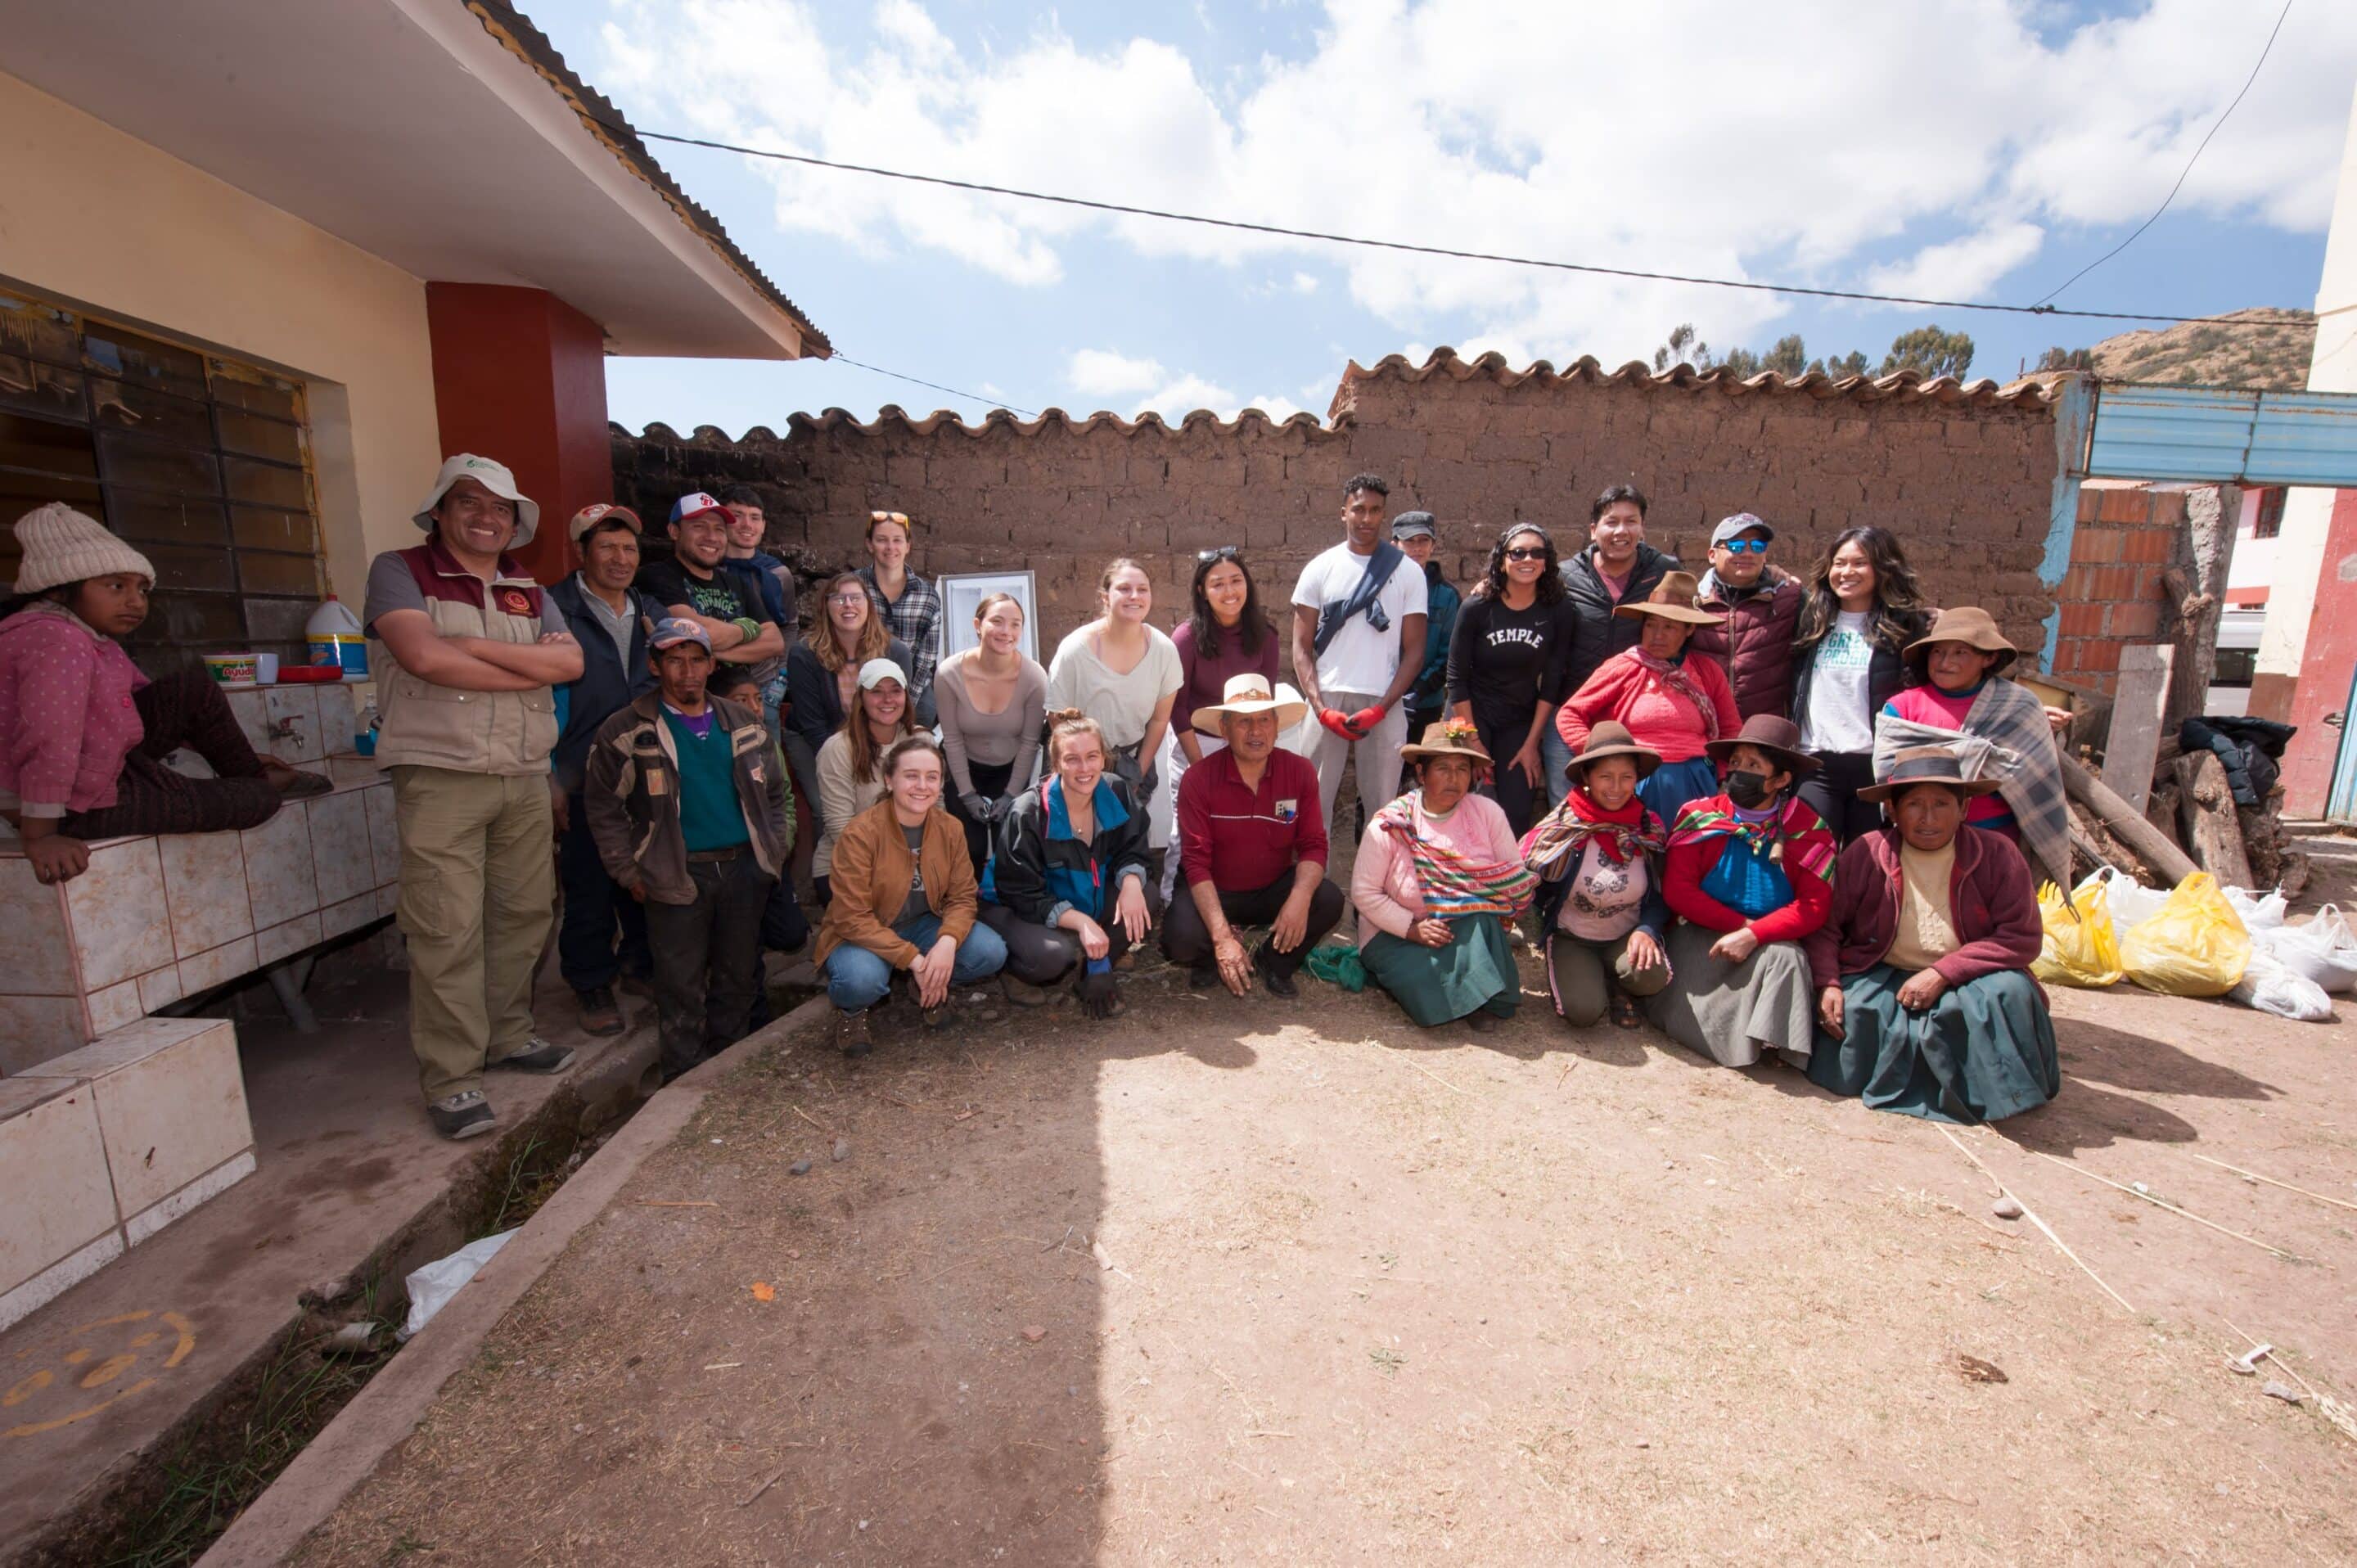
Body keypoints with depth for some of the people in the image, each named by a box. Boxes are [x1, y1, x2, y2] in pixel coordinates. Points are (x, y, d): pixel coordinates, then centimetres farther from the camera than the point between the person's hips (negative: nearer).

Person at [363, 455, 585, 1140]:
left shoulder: (529, 591, 16)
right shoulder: (400, 571, 3)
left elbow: (571, 661, 0)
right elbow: (424, 656, -14)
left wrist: (477, 647, -11)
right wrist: (530, 670, -7)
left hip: (526, 778, 5)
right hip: (440, 776, -5)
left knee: (524, 914, 10)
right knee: (447, 930, -5)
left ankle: (508, 1034, 27)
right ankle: (451, 1078, 4)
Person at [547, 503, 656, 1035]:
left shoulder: (649, 611, 14)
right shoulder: (555, 609, -5)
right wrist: (550, 777, -12)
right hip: (586, 777, -5)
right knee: (589, 885, 3)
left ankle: (642, 957, 32)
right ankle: (592, 982, 18)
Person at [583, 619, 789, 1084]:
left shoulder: (746, 723, 10)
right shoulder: (625, 733, -2)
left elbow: (774, 792, 17)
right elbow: (605, 810, 0)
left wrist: (775, 851, 9)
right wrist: (630, 874, -4)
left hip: (745, 868, 4)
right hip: (678, 876, -3)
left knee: (740, 979, 12)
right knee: (682, 989, 2)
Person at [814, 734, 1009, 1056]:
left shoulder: (950, 828, -8)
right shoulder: (860, 834, -23)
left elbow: (962, 897, -7)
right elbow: (853, 919, -23)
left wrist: (948, 942, -29)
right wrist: (913, 959, -29)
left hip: (923, 924, 4)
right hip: (863, 936, -4)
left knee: (992, 953, -19)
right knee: (863, 979, -37)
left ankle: (930, 986, 12)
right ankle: (851, 1009, 2)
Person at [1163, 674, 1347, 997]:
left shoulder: (1300, 771, -9)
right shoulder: (1198, 780, -17)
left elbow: (1313, 845, -9)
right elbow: (1196, 862, -20)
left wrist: (1300, 897, -31)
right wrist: (1222, 937, -30)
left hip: (1274, 889, 3)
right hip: (1215, 892, -2)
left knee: (1329, 901, -25)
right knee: (1181, 938, -30)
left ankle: (1273, 962, 4)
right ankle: (1215, 957, 9)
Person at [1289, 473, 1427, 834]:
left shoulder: (1407, 573, 6)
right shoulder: (1320, 568, 7)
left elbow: (1414, 652, 4)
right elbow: (1301, 648, 5)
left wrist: (1381, 709, -8)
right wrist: (1321, 708, -8)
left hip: (1385, 707, 0)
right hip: (1327, 700, 0)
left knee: (1383, 807, 4)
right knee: (1313, 803, 1)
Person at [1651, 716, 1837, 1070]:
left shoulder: (1807, 832, -3)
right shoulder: (1701, 817, -4)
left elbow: (1814, 905, -12)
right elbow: (1676, 889, -10)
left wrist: (1753, 935, -24)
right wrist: (1738, 924, -16)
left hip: (1770, 943, 1)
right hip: (1701, 937, 0)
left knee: (1786, 957, -33)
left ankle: (1770, 1041, -13)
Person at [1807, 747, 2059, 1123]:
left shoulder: (1997, 854, -4)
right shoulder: (1866, 853, -5)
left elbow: (2022, 936, -10)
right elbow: (1824, 923, -4)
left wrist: (1943, 973, -21)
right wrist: (1827, 984, -18)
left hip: (1966, 981, 1)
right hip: (1880, 978, 0)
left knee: (2009, 993, -30)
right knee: (1854, 1011, -28)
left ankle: (1990, 1091, -4)